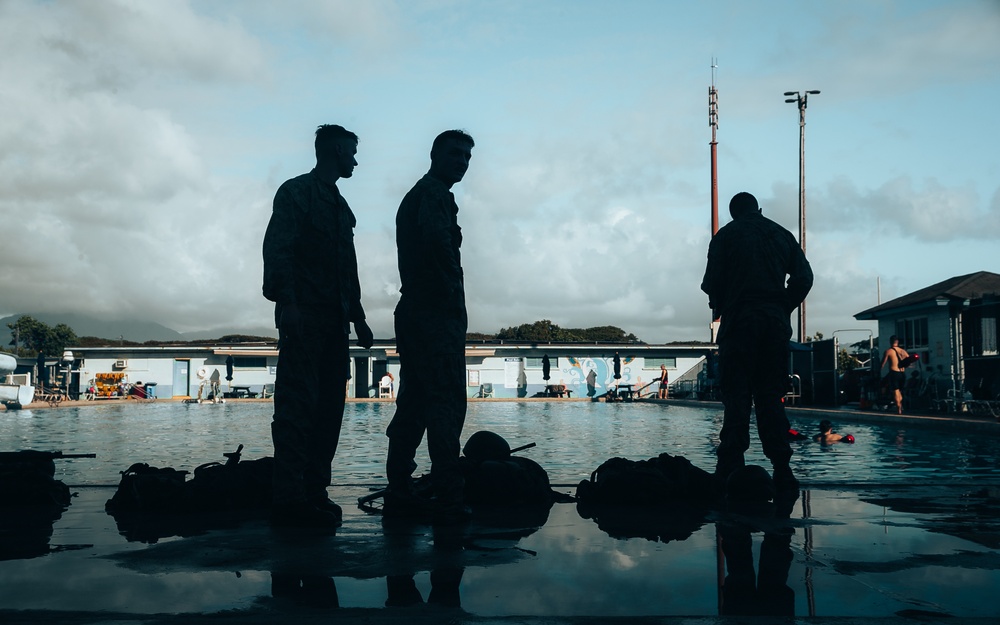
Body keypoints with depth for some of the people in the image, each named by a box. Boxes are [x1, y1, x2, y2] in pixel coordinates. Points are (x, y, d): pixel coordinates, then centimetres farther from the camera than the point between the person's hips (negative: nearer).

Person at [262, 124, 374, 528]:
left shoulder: (339, 206, 25)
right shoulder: (295, 192, 1)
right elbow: (276, 249, -11)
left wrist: (358, 317, 18)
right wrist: (286, 301, -22)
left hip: (333, 320, 9)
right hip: (303, 315, -8)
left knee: (329, 406, 6)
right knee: (297, 404, -12)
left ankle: (314, 492, 11)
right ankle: (289, 499, -13)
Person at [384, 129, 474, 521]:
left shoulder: (415, 195, 25)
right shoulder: (435, 192, -8)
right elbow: (437, 237, -27)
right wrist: (453, 288, -17)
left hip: (413, 310, 10)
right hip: (437, 313, -10)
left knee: (414, 401, 11)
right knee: (447, 401, -10)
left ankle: (399, 491, 14)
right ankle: (448, 497, -11)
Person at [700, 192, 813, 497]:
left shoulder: (726, 235, 5)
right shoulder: (782, 235, 15)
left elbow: (712, 282, -5)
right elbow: (804, 277, 6)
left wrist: (720, 307, 12)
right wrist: (783, 308, 13)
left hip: (739, 322, -3)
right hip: (775, 324, 3)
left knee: (736, 395, -4)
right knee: (770, 397, 7)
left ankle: (729, 469, -11)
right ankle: (781, 470, 1)